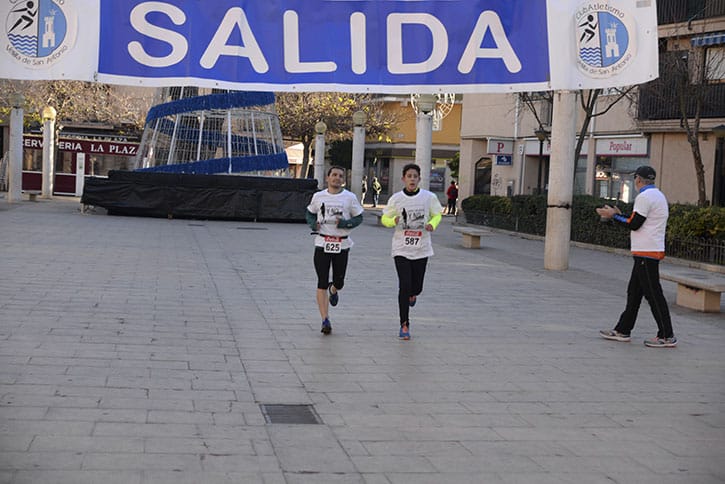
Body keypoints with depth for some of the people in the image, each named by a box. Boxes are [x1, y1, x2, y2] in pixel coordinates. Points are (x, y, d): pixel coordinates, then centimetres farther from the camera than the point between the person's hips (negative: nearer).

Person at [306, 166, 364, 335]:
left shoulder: (350, 197, 1)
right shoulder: (318, 196, 5)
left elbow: (358, 218, 4)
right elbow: (309, 213, 18)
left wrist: (343, 223, -14)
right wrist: (313, 224, -3)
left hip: (342, 245, 0)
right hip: (322, 243, 0)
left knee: (339, 281, 6)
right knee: (322, 283, -6)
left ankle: (333, 290, 46)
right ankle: (325, 320, -4)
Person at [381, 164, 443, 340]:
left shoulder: (429, 197, -2)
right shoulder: (396, 199, -3)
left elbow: (437, 215, 12)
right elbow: (384, 219, 6)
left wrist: (432, 224, -11)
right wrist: (394, 220, -16)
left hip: (421, 248, 1)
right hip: (401, 249, -1)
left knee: (416, 287, 6)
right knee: (404, 286, -10)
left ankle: (412, 294, 46)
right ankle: (404, 324, 1)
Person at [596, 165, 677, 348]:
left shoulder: (645, 197, -14)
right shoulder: (658, 195, 17)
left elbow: (634, 224, -16)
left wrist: (613, 215, -5)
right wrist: (619, 214, 21)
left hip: (647, 252, -10)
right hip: (648, 252, 10)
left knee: (653, 294, -7)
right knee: (634, 292, 13)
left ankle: (667, 336, -4)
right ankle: (623, 331, 19)